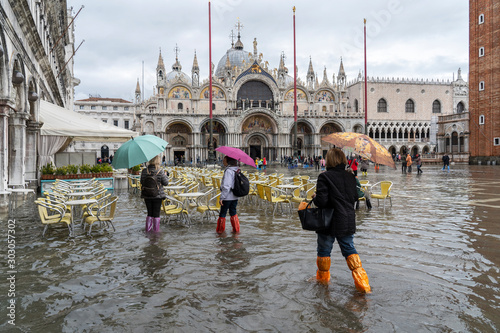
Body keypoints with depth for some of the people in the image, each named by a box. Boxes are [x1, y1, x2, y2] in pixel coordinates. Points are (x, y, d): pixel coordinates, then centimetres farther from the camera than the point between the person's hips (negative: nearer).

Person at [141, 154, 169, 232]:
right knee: (156, 213, 8)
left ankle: (148, 229, 20)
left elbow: (142, 182, 5)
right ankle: (156, 229, 14)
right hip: (157, 195, -3)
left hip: (147, 196, 3)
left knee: (149, 213, 16)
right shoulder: (160, 171, -12)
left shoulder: (144, 171, -4)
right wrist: (165, 176, 12)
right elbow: (166, 183, -6)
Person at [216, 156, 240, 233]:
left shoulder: (228, 171, -19)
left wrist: (222, 197, -20)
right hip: (235, 197, 8)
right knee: (233, 212, 17)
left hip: (228, 197, -8)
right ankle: (236, 229, 22)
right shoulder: (236, 170, 7)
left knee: (222, 213, 6)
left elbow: (226, 186, -24)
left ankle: (220, 230, 16)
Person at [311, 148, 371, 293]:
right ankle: (362, 282, 9)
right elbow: (355, 197, 9)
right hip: (348, 221, 5)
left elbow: (322, 201, -20)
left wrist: (314, 198, 0)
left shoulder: (324, 177, -15)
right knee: (349, 249, 15)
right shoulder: (350, 176, 2)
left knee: (324, 251, 14)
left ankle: (323, 278, 32)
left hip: (329, 222, -5)